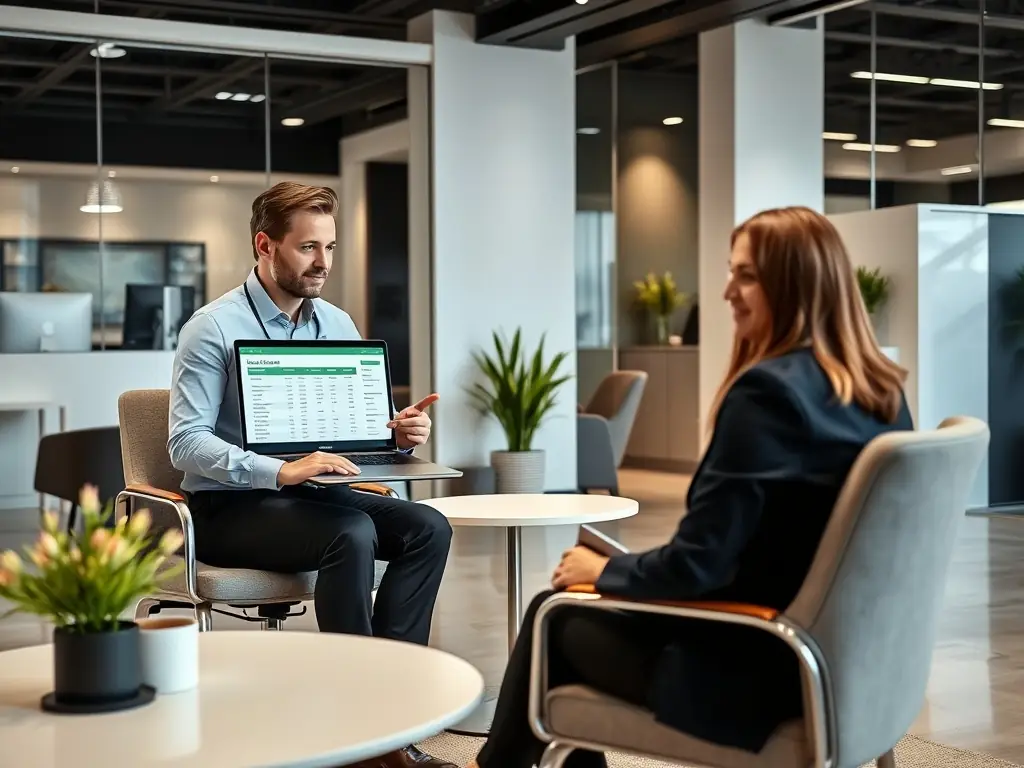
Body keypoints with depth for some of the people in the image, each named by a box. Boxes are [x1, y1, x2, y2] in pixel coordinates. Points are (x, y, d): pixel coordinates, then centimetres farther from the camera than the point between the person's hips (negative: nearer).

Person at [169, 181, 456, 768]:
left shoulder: (338, 324, 10)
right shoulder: (215, 328, -10)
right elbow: (187, 443, -18)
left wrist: (398, 432, -10)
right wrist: (282, 472, -30)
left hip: (315, 494, 7)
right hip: (228, 507, -6)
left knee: (428, 527, -17)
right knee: (351, 533, -32)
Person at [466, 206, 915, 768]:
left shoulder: (767, 390, -22)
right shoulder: (883, 391, 3)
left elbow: (697, 562, -21)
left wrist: (604, 570, -1)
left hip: (757, 666, -8)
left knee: (556, 611, 12)